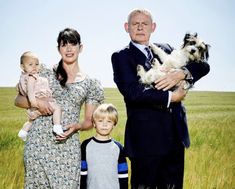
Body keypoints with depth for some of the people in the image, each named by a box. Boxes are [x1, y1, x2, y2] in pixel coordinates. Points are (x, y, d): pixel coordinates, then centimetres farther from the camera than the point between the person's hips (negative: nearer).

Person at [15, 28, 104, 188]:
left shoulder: (91, 84, 9)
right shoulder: (46, 74, 8)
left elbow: (89, 121, 12)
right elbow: (19, 100, 11)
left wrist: (77, 126, -9)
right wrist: (37, 102, -9)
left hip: (68, 147, 0)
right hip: (38, 143, 0)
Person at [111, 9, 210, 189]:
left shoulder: (165, 49, 14)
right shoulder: (121, 57, -1)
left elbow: (203, 65, 6)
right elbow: (132, 92, -17)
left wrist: (182, 73, -14)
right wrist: (170, 97, -14)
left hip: (176, 134, 5)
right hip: (146, 138, -5)